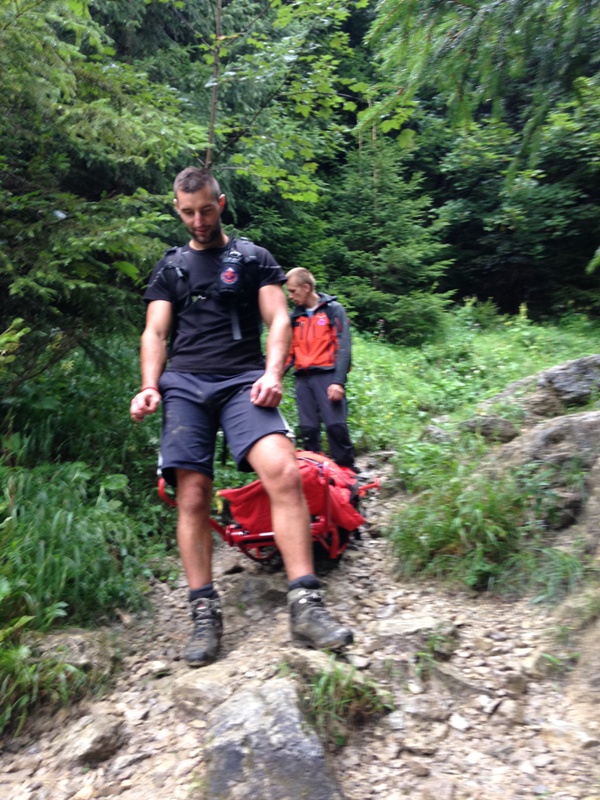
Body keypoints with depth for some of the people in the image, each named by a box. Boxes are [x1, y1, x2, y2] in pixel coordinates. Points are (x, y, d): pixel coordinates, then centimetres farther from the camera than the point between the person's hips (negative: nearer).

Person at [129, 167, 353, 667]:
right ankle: (205, 613, 3)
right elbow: (155, 332, 14)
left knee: (284, 472, -25)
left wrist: (272, 373, -11)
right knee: (192, 498, -8)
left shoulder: (254, 258, 16)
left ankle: (306, 606, -20)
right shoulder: (170, 268, 21)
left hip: (243, 381, -2)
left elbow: (278, 319, 7)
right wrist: (150, 387, -4)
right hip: (184, 384, 2)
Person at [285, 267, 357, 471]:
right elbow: (289, 352, 18)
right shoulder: (295, 316, 17)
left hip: (326, 375, -5)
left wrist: (339, 381, -15)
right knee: (308, 428, 2)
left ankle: (347, 470, -1)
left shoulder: (333, 310, 2)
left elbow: (343, 348, -5)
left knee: (335, 425, -12)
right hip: (303, 379, 5)